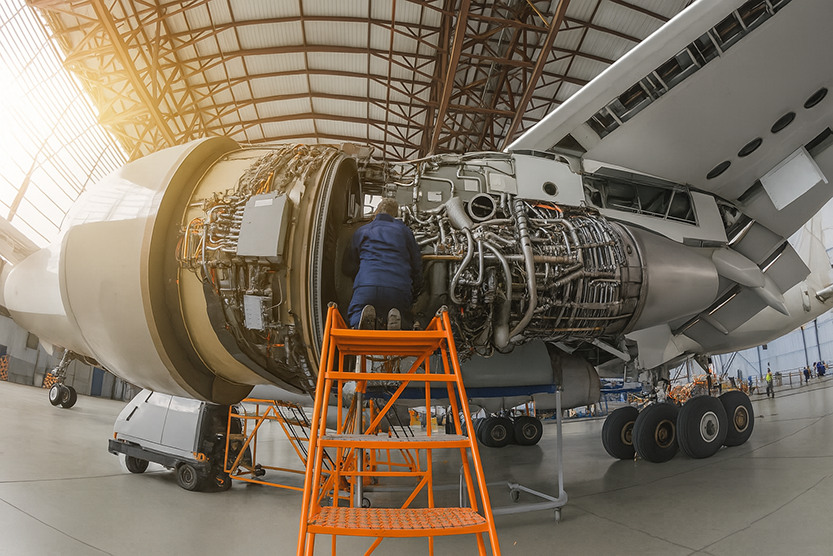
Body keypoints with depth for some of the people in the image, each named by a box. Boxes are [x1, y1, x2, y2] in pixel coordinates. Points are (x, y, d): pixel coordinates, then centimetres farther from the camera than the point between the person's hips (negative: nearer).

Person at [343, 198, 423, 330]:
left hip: (366, 285, 0)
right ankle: (396, 319, -15)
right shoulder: (404, 231, 23)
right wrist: (413, 292, 31)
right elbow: (417, 266, 20)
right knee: (406, 322, 22)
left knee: (353, 316, 21)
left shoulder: (361, 231, 23)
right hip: (399, 288, 1)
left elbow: (348, 268, 29)